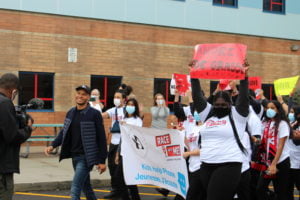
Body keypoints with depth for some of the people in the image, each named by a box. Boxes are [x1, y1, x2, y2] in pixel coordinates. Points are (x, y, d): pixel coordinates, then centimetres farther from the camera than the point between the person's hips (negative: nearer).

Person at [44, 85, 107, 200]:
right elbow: (64, 132, 14)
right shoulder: (71, 113, 7)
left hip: (86, 157, -6)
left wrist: (102, 160, -11)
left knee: (75, 189, -12)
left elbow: (101, 137, -10)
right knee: (86, 187, 20)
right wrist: (53, 146, -2)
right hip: (75, 156, 6)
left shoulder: (94, 114, -10)